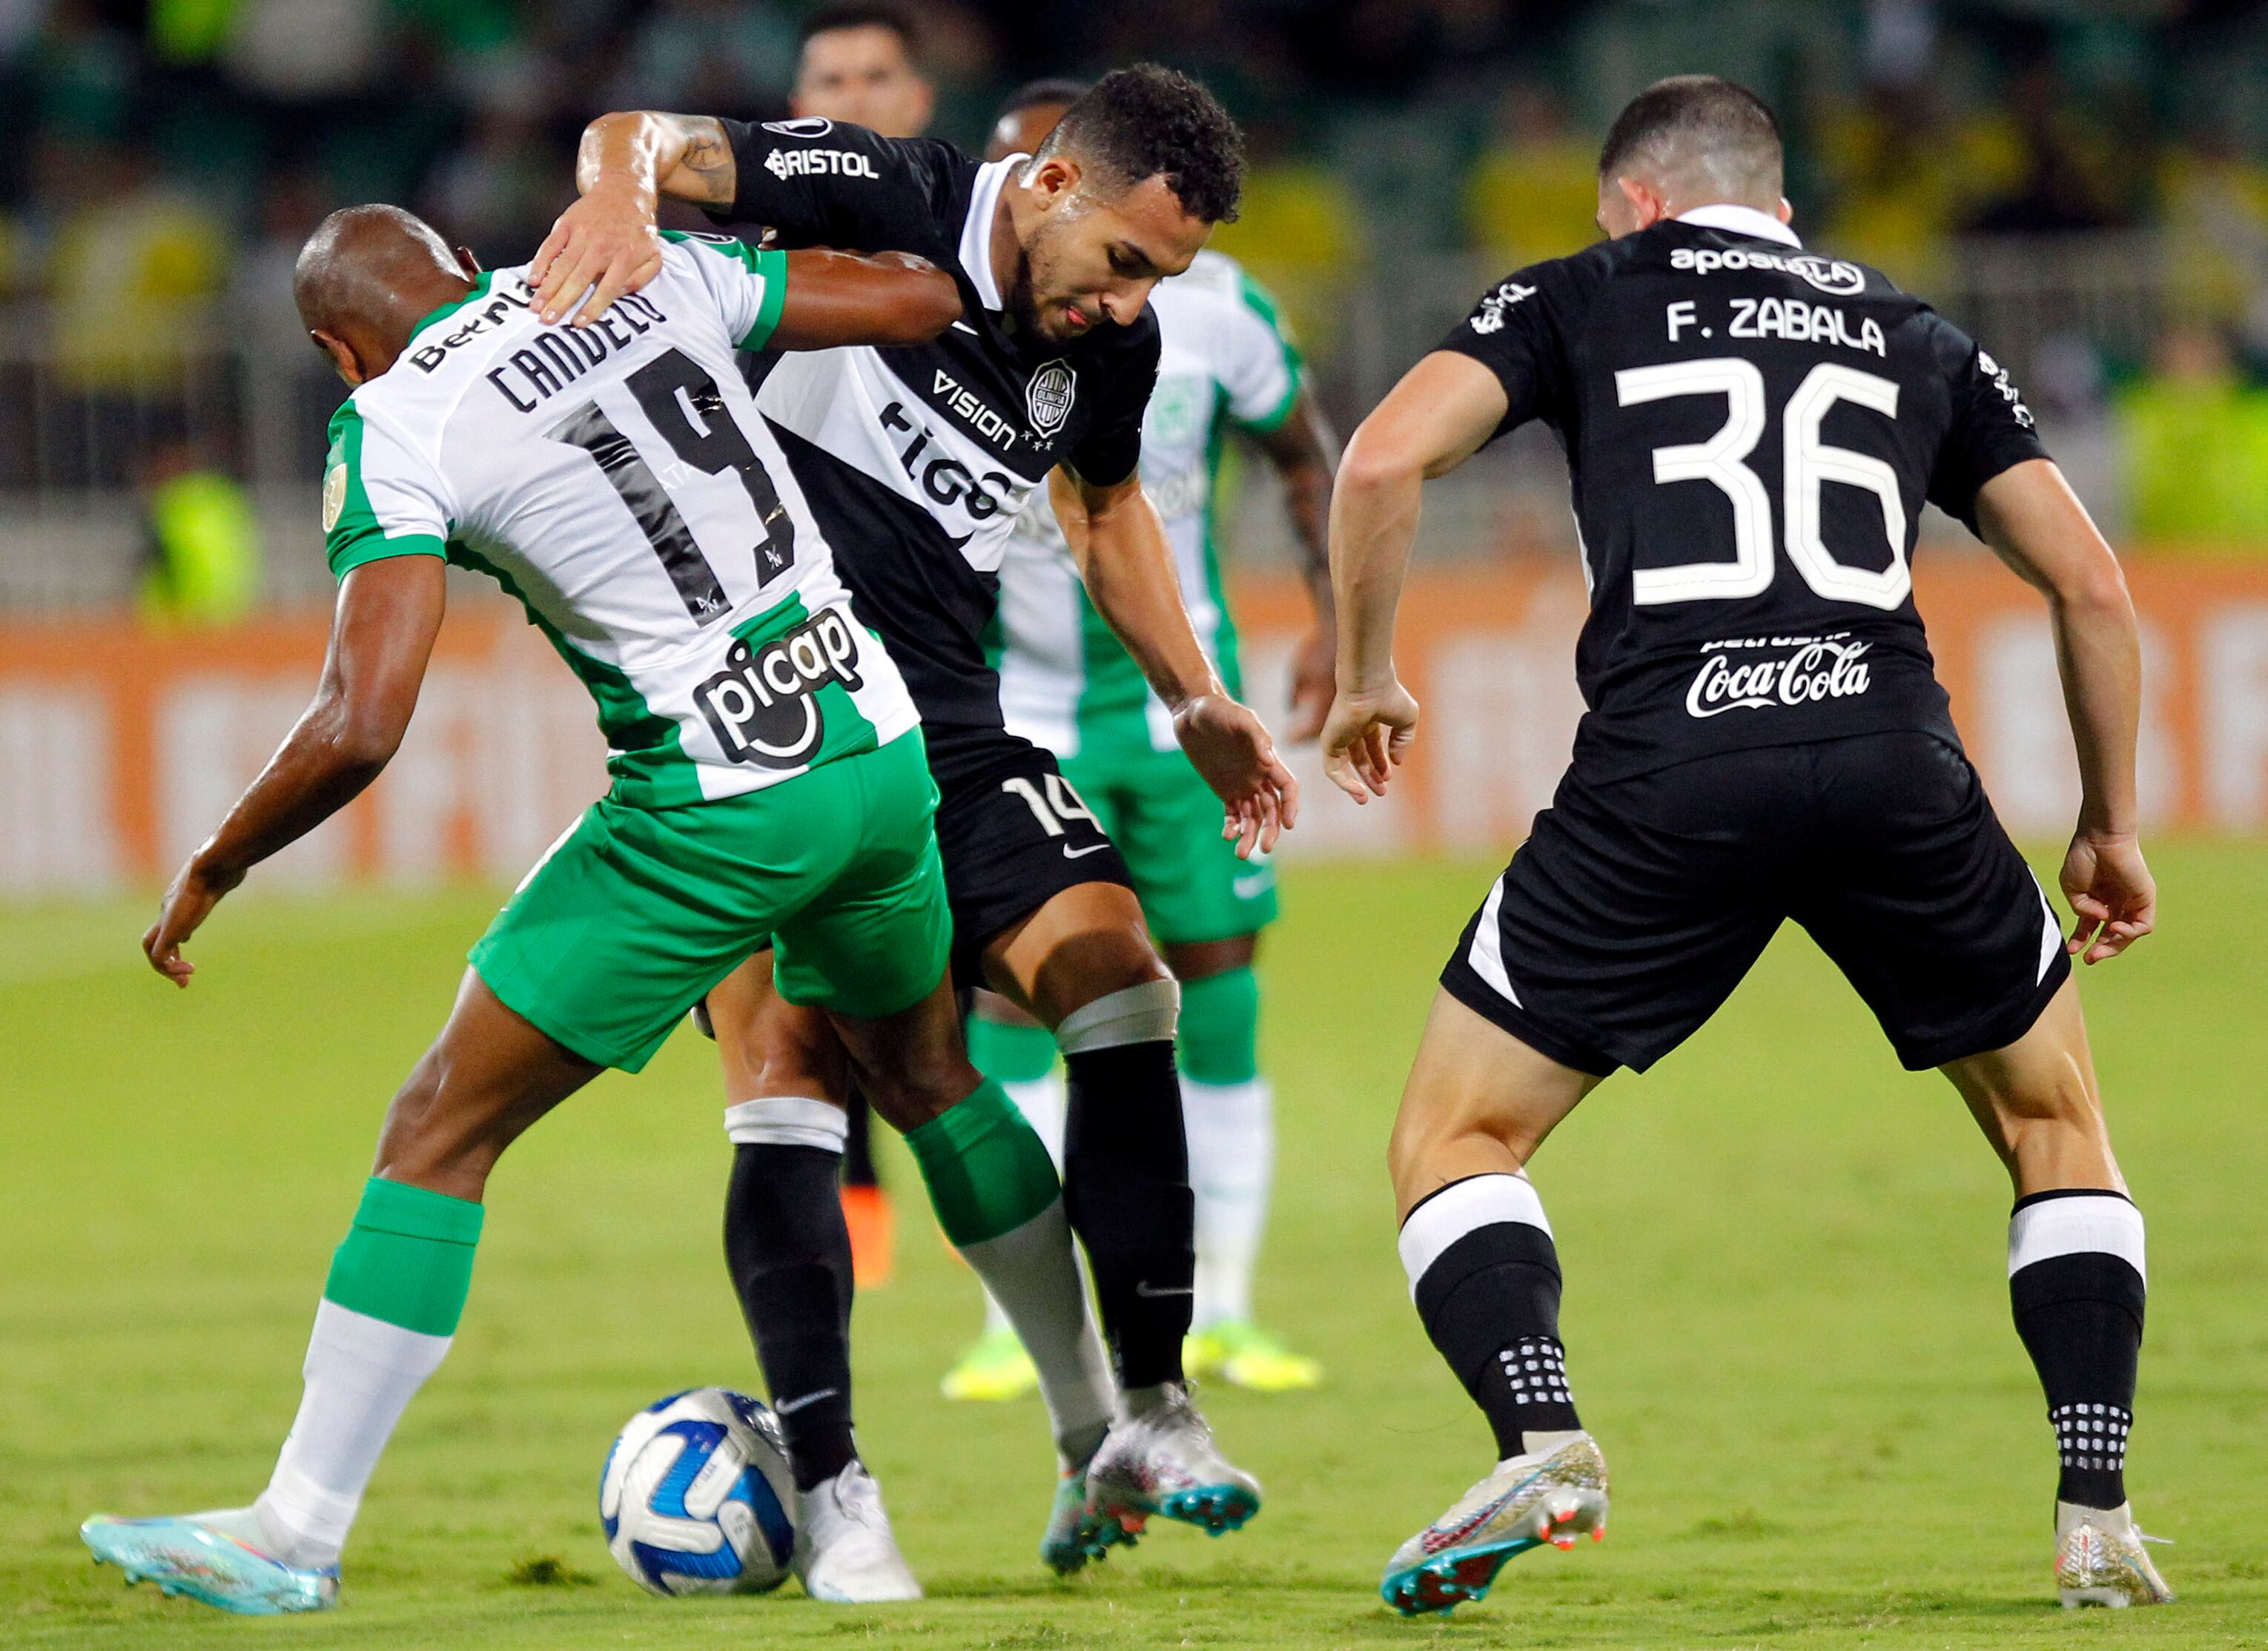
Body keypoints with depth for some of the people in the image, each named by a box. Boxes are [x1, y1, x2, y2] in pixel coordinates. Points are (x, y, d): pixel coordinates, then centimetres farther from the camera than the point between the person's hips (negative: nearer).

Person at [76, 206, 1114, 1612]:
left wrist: (211, 870, -3)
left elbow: (361, 728, -18)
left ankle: (298, 1530, 4)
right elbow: (922, 298, 13)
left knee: (444, 1129, 3)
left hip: (717, 807, -6)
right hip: (883, 755, 6)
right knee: (927, 1069, 30)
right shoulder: (646, 271, 7)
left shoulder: (395, 430, -9)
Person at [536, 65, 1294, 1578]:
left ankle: (1138, 1424, -8)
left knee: (1117, 972, -14)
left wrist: (1198, 703, 21)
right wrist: (621, 192, -41)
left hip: (943, 731, 5)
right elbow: (645, 137, -18)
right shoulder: (880, 201, -11)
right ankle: (825, 1490, -14)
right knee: (794, 1066, -16)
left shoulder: (1114, 345, 5)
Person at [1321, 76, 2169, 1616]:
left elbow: (1383, 461, 3)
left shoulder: (1582, 298, 18)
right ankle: (2098, 1518, 11)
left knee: (1453, 1140, 11)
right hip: (1895, 760, 2)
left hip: (1667, 773, -2)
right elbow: (2092, 583, 21)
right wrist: (2111, 828, 31)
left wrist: (1366, 679, 18)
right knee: (2056, 1124, 23)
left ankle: (1542, 1441, -14)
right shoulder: (1915, 337, 25)